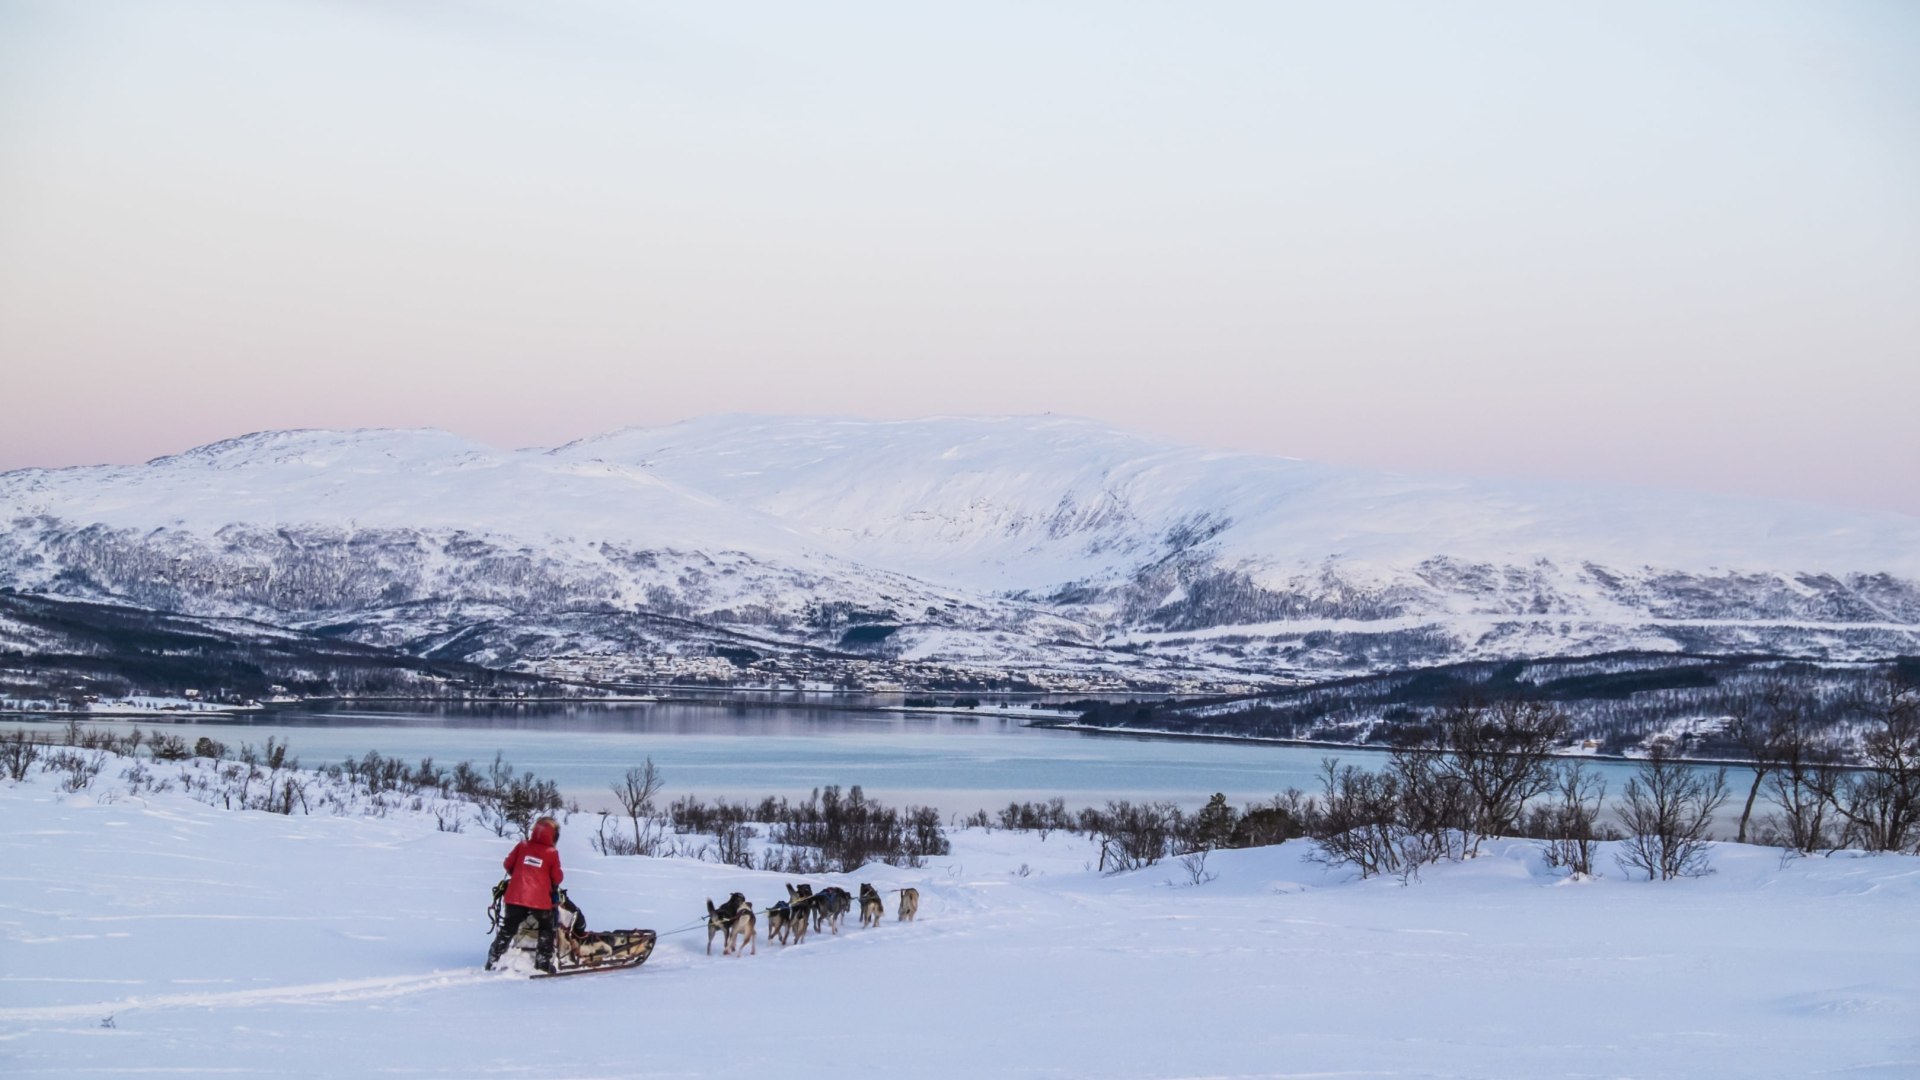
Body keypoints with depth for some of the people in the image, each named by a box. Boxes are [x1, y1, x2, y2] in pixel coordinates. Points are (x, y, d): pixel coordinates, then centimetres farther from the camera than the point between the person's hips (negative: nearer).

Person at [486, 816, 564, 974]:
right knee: (546, 928, 17)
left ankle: (493, 960, 12)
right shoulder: (552, 853, -5)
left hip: (516, 895, 3)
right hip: (540, 899, -3)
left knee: (508, 928, 13)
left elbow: (509, 864, 10)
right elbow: (557, 877, -1)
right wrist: (554, 885, 21)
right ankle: (543, 960, 10)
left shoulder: (522, 846, 3)